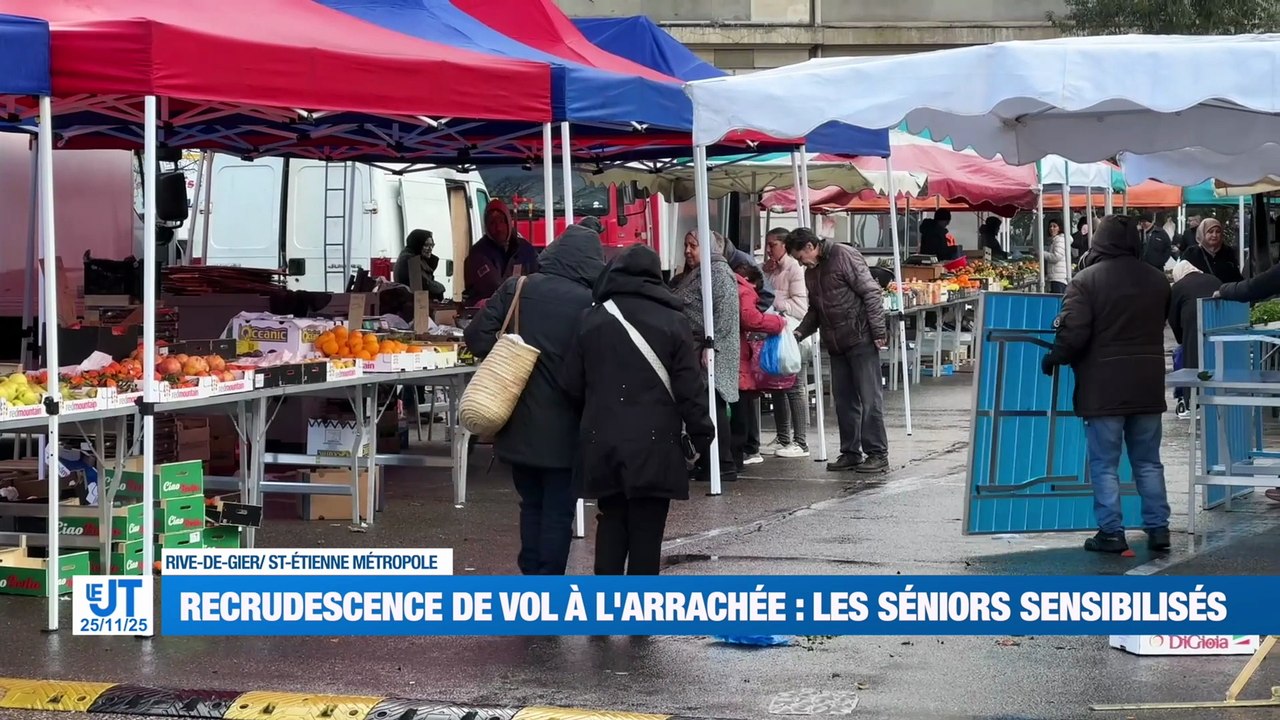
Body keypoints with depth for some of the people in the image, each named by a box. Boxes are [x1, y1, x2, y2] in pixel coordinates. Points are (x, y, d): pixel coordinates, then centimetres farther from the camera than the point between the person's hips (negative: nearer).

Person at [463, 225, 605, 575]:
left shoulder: (515, 289, -4)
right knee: (558, 510, 5)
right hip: (563, 429, -3)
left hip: (519, 424, 3)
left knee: (531, 504, 18)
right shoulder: (590, 304, -12)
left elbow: (478, 339, -5)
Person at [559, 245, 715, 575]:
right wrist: (702, 437, 3)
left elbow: (571, 385, 6)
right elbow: (690, 390, -6)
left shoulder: (591, 320, 4)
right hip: (654, 445, -3)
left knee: (611, 523, 14)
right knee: (646, 530, 2)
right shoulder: (673, 322, -5)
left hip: (602, 442, 3)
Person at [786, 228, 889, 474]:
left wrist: (878, 332, -18)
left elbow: (872, 293, -14)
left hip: (861, 340, -8)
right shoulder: (811, 272, 15)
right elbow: (814, 311, 22)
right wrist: (799, 333, 4)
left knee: (869, 398, -5)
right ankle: (850, 453, 17)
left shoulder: (844, 256, -10)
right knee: (844, 400, 10)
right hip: (835, 344, 8)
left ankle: (877, 454, -2)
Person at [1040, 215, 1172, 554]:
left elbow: (1074, 332, -15)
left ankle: (1111, 532, -1)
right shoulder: (1157, 279, 6)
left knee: (1104, 463, 1)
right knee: (1148, 462, 12)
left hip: (1103, 386, -5)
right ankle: (1158, 528, 10)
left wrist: (1053, 359, 0)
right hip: (1148, 384, 5)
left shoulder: (1087, 280, -11)